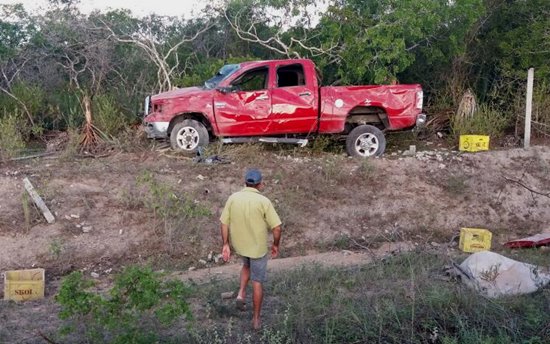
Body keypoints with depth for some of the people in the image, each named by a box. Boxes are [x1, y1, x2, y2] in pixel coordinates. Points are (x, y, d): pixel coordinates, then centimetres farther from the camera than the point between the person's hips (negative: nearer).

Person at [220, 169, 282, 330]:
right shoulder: (263, 201, -20)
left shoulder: (233, 198, -9)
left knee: (247, 265, 35)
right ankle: (256, 318, 22)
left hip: (239, 244, 4)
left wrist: (225, 245, 5)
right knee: (257, 281, 12)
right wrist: (276, 245, -2)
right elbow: (276, 227, -19)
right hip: (258, 247, -3)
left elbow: (224, 223, -4)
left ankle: (241, 294, 18)